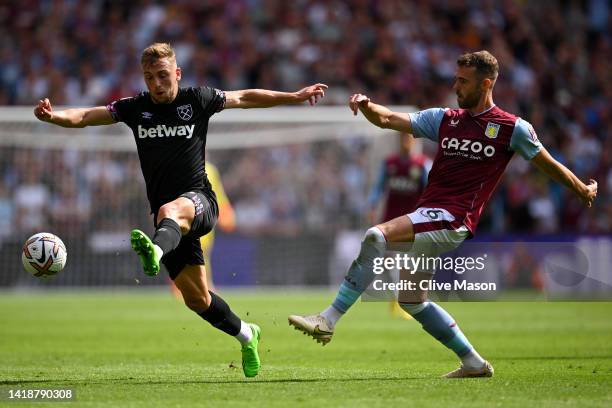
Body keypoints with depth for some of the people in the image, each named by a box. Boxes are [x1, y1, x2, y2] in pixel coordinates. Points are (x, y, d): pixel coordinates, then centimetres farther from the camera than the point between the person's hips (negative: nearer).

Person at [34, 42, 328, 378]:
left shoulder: (197, 99, 3)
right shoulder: (135, 108, 7)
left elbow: (245, 98, 11)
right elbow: (86, 117, 0)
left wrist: (296, 96, 7)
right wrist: (53, 116, -20)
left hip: (199, 202, -4)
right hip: (168, 216, 4)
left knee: (170, 211, -42)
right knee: (196, 298, 6)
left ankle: (155, 250, -76)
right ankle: (245, 335, 30)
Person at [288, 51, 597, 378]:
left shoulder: (512, 128, 2)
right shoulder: (443, 119, 15)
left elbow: (548, 165, 15)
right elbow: (388, 120, 10)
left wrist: (583, 190, 23)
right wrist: (365, 105, -10)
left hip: (453, 219, -7)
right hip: (427, 213, 7)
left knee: (376, 236, -27)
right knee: (412, 301, 14)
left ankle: (329, 320, -29)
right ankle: (474, 362, 25)